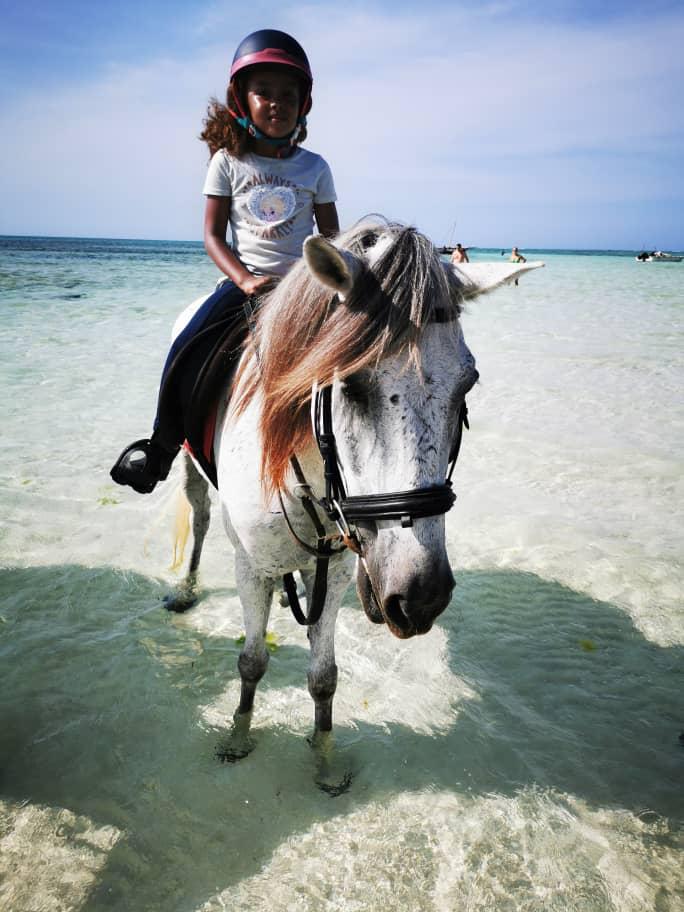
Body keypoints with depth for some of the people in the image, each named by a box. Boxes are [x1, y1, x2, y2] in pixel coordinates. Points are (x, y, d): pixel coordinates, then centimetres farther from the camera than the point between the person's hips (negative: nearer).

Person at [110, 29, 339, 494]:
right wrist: (244, 280, -18)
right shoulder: (228, 161, 3)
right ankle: (163, 442, 3)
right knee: (185, 351, -19)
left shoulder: (315, 167, 6)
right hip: (244, 280, -1)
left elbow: (331, 237, 9)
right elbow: (213, 235, -1)